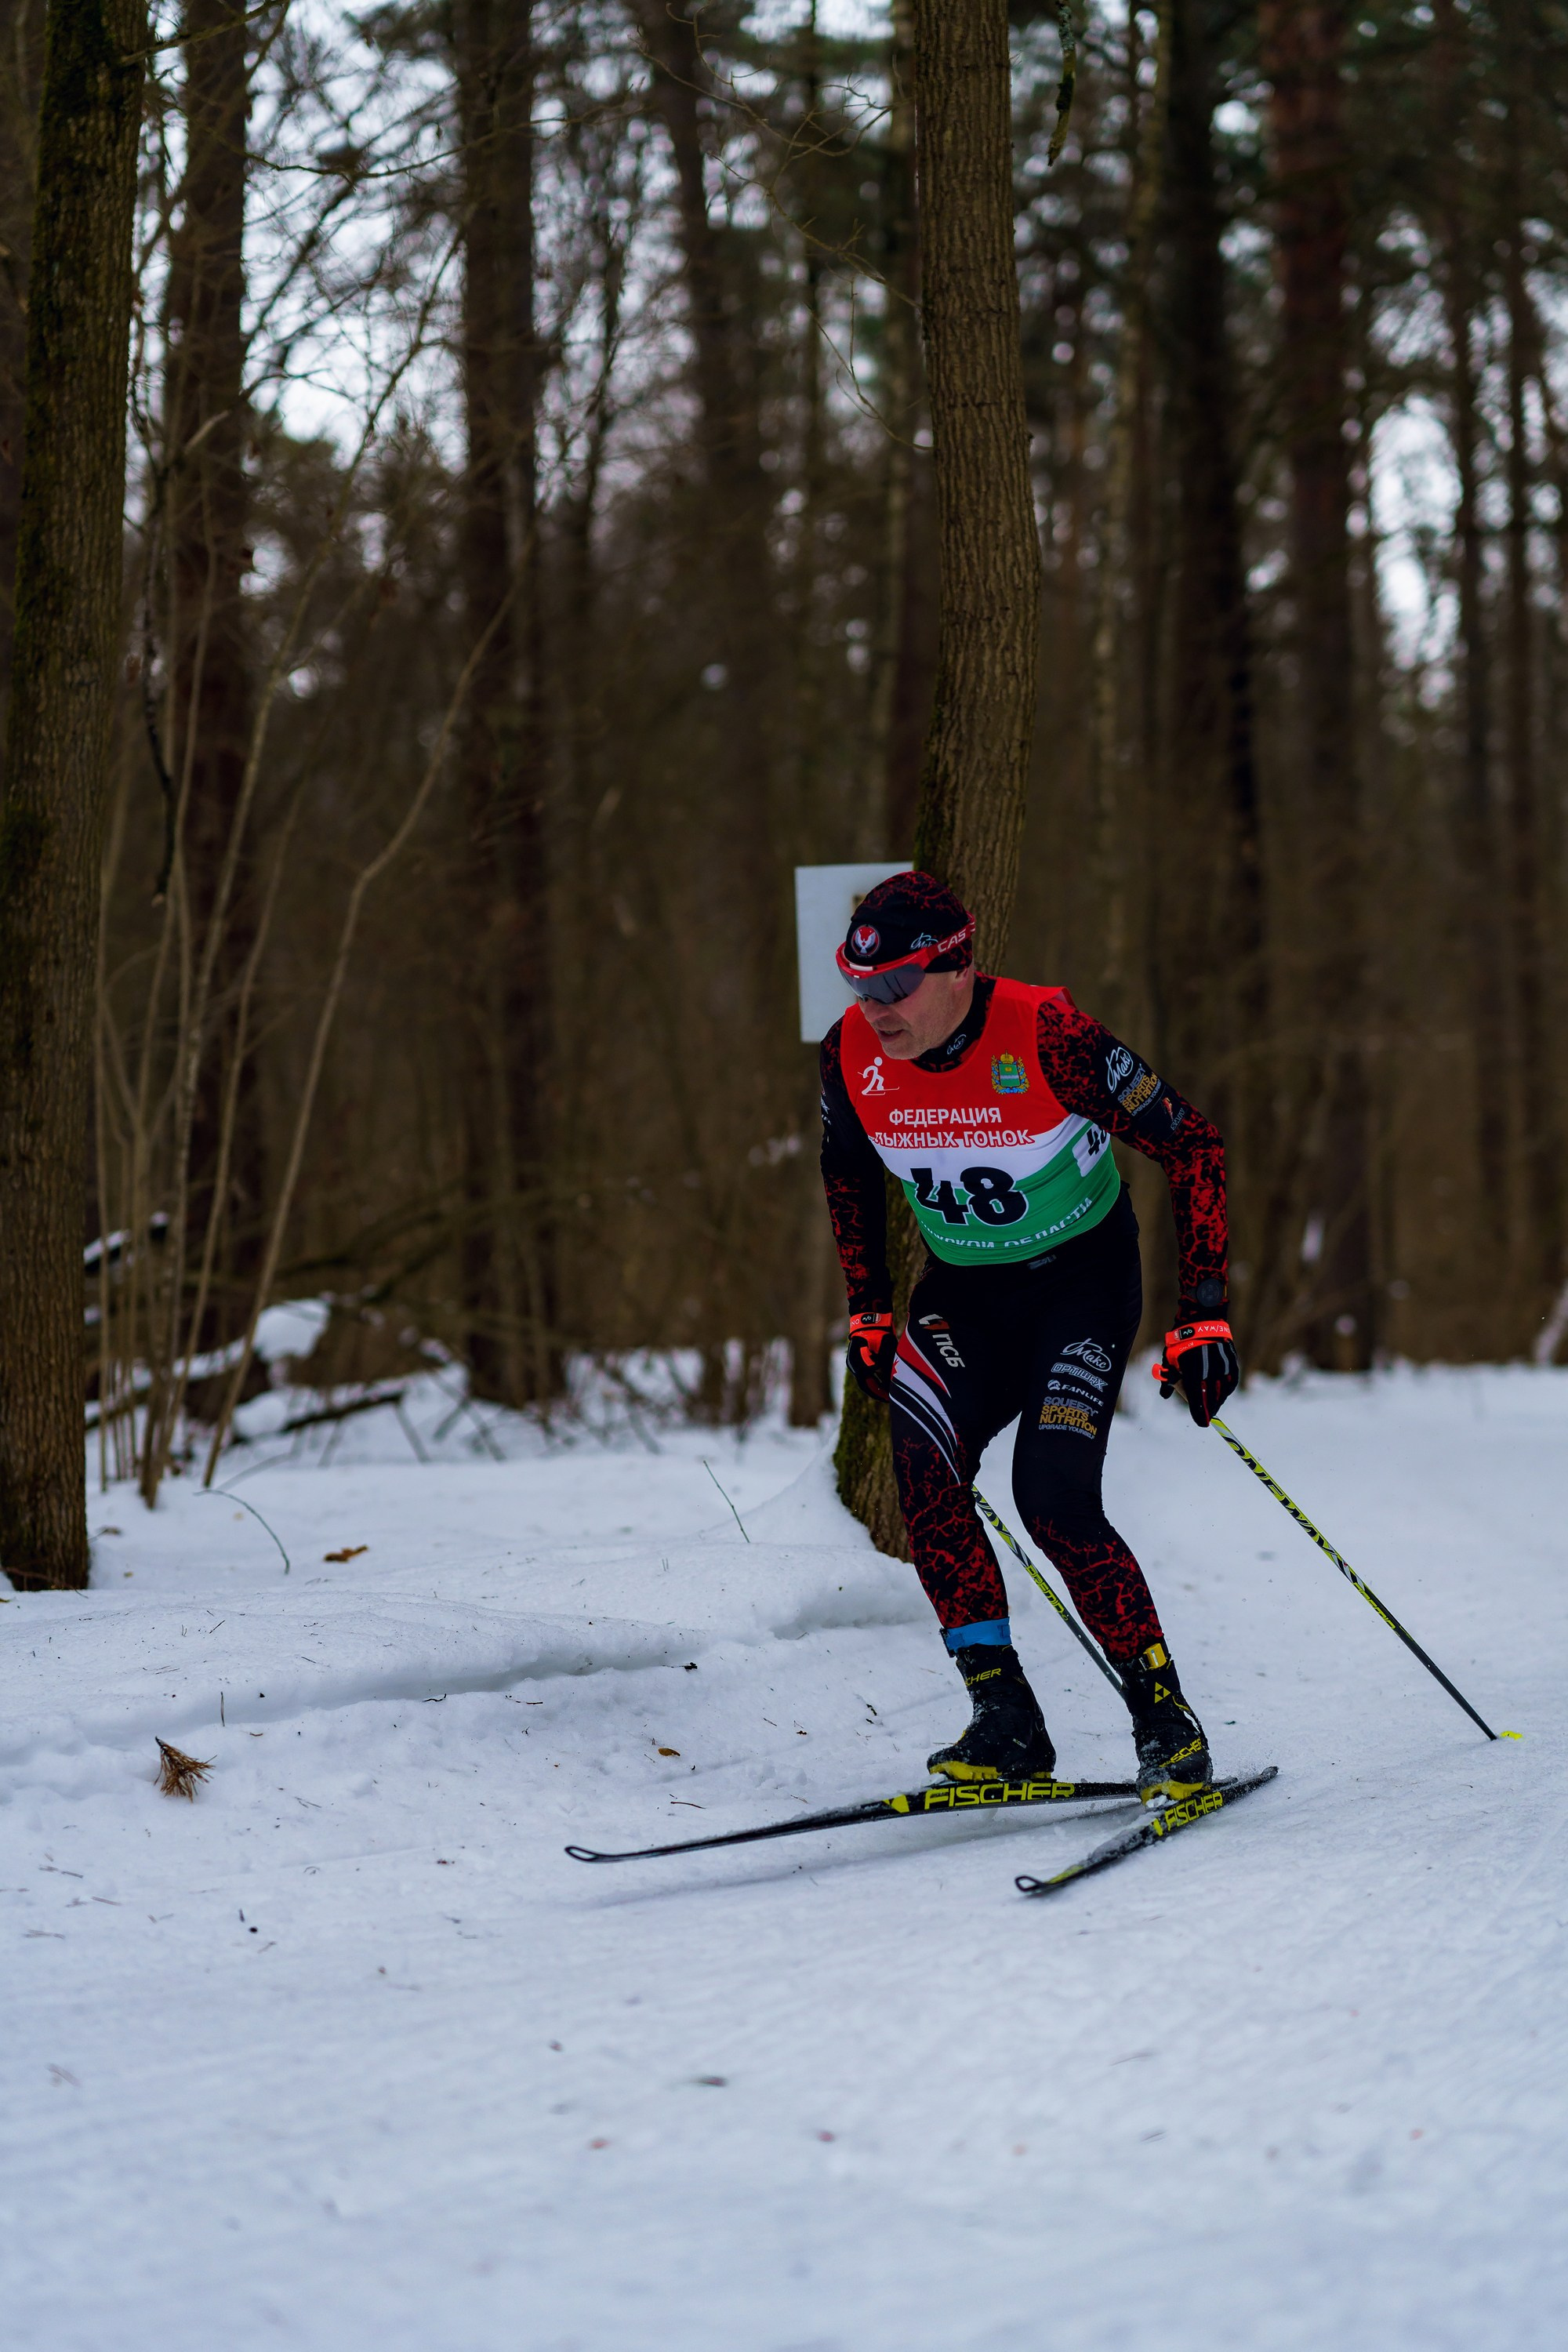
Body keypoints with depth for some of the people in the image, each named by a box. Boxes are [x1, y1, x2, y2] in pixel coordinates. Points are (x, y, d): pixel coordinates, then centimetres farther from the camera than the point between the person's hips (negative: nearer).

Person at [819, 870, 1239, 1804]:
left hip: (1084, 1278, -4)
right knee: (924, 1466, -22)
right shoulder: (852, 1054, -12)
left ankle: (1168, 1721, -5)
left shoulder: (1046, 1036, -27)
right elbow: (850, 1173, 11)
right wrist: (868, 1313, 11)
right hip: (962, 1292, 4)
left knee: (1055, 1500, -21)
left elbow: (1191, 1144, -18)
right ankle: (1005, 1718, -17)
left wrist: (1205, 1309, -21)